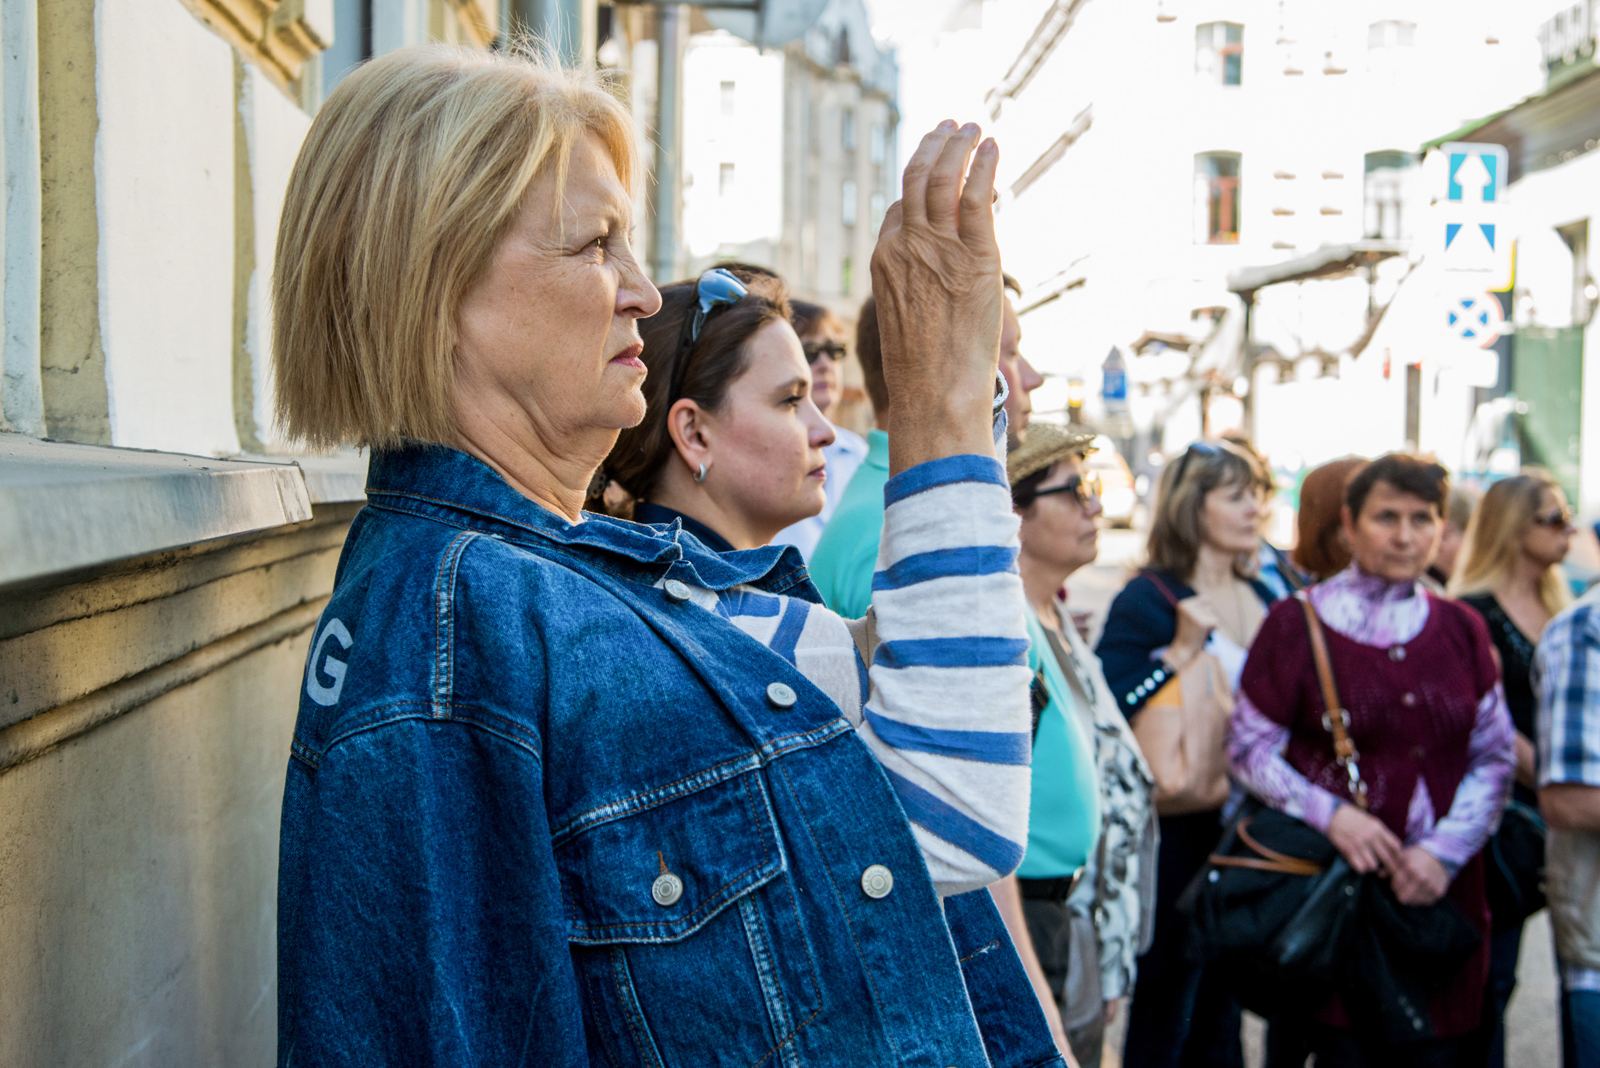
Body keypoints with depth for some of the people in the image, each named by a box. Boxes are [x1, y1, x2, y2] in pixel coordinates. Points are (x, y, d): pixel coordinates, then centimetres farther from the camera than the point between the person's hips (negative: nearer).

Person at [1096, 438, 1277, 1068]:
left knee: (1224, 1009, 17)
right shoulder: (1148, 601, -11)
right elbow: (1104, 711, -22)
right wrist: (1180, 651, -24)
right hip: (1183, 832, -6)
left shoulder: (1269, 599, 10)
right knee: (1165, 1009, 3)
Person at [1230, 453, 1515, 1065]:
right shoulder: (1297, 624, 0)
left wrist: (1445, 850, -5)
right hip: (1335, 881, -3)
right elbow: (1249, 750, -1)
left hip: (1442, 887, 3)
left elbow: (1495, 758, 10)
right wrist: (1328, 814, -16)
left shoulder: (1461, 630, 11)